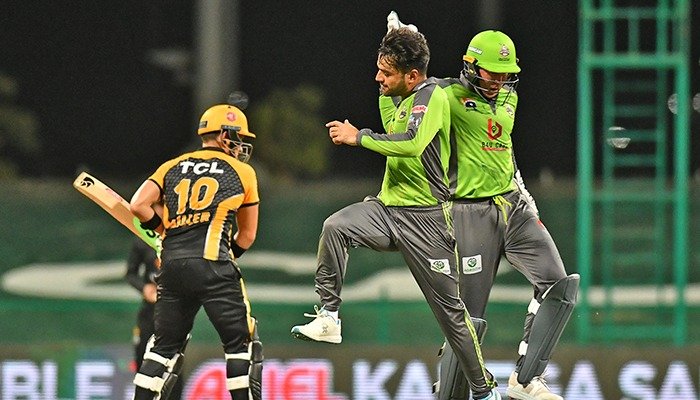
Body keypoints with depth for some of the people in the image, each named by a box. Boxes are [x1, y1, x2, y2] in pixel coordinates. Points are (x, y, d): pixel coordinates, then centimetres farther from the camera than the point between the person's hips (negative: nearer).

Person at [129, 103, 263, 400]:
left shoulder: (172, 168, 19)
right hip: (212, 264, -4)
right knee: (240, 343, 2)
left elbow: (138, 206, 7)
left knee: (166, 346, 13)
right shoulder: (242, 173, 13)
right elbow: (247, 235, 19)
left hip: (171, 266, 4)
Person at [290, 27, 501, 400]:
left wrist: (359, 137, -23)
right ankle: (328, 318, -21)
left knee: (450, 307, -1)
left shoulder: (431, 96, -14)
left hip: (425, 218, -8)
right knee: (335, 226, -22)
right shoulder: (406, 100, 13)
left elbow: (412, 145, -31)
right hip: (388, 209, 8)